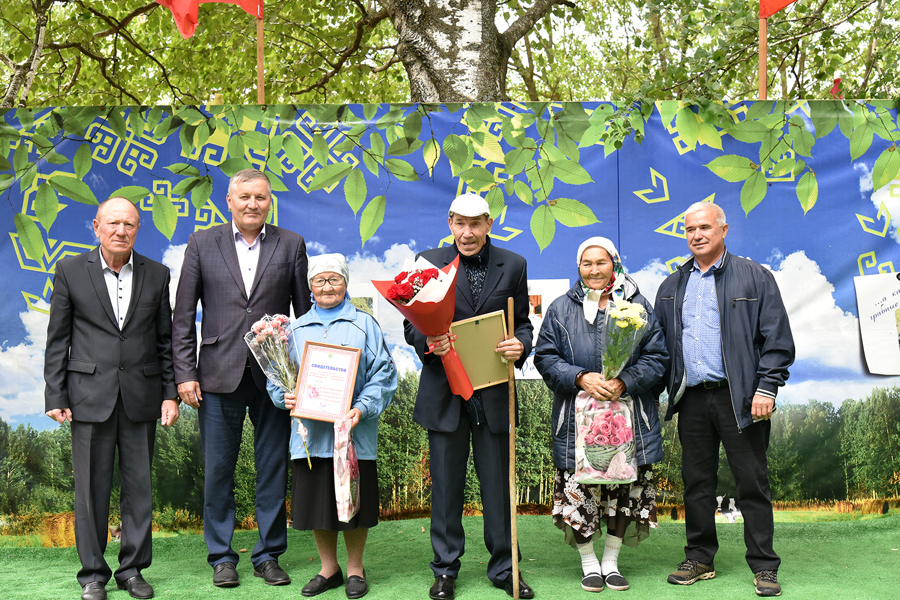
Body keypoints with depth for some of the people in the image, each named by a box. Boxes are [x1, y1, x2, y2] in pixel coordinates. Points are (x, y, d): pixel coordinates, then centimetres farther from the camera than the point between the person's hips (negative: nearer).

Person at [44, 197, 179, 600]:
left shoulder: (156, 275, 7)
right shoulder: (70, 271, 3)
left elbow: (165, 340, 9)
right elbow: (57, 340, 3)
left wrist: (170, 393, 3)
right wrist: (55, 396, -2)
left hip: (141, 397, 2)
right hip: (90, 395, -1)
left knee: (139, 486, 6)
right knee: (91, 487, 4)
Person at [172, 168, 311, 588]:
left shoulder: (291, 245, 6)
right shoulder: (202, 244, 6)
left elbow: (306, 312, 6)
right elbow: (183, 317, 5)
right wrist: (185, 373, -3)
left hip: (274, 376, 0)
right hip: (219, 376, 0)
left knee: (273, 470, 7)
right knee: (217, 471, 7)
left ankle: (268, 555, 20)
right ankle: (222, 557, 20)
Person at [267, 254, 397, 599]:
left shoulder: (364, 324, 4)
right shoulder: (296, 329, 12)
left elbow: (383, 374, -2)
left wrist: (362, 408, -16)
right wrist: (285, 396, -9)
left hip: (353, 432, -2)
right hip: (310, 431, 3)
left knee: (353, 502, 4)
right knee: (316, 502, 9)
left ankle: (355, 569, 22)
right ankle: (329, 568, 26)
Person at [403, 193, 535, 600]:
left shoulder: (513, 265, 7)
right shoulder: (429, 262, 4)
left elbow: (522, 323, 9)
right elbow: (411, 324, 3)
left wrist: (520, 344, -14)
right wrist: (427, 341, -19)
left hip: (494, 391, 1)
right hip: (445, 390, 0)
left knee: (498, 482, 6)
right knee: (446, 483, 8)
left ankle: (503, 567, 20)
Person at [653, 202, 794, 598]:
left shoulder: (754, 278, 2)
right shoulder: (672, 286, 14)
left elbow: (777, 339, -2)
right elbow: (660, 343, 18)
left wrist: (767, 387, -10)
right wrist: (668, 388, 8)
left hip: (738, 397, -4)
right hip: (691, 398, 4)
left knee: (752, 482, 1)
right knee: (696, 482, 9)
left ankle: (764, 566, 11)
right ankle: (699, 560, 21)